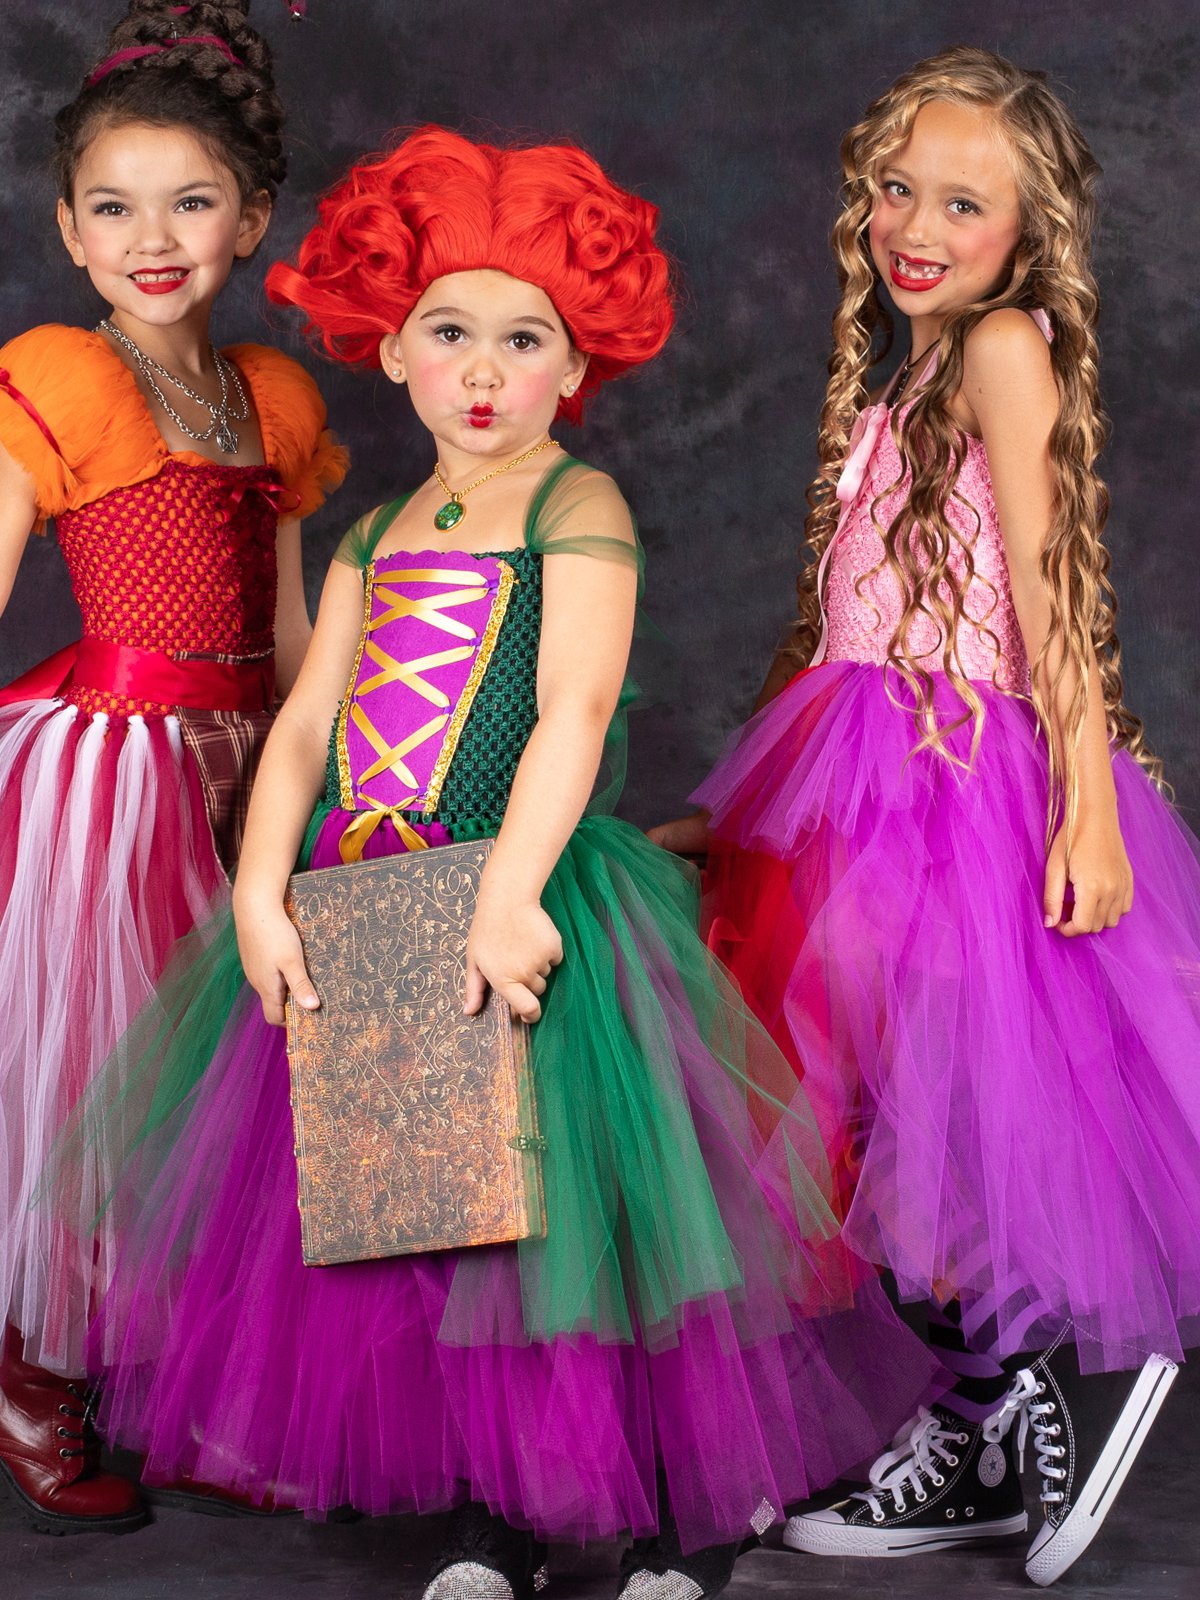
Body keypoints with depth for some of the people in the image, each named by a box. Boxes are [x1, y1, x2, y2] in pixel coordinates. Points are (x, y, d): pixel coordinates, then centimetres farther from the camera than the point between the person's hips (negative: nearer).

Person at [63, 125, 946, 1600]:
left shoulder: (579, 508, -4)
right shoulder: (378, 537, 14)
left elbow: (573, 713, -17)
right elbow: (305, 724, 7)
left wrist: (508, 895, -28)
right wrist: (259, 896, -6)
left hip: (519, 914, -6)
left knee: (558, 1209, -3)